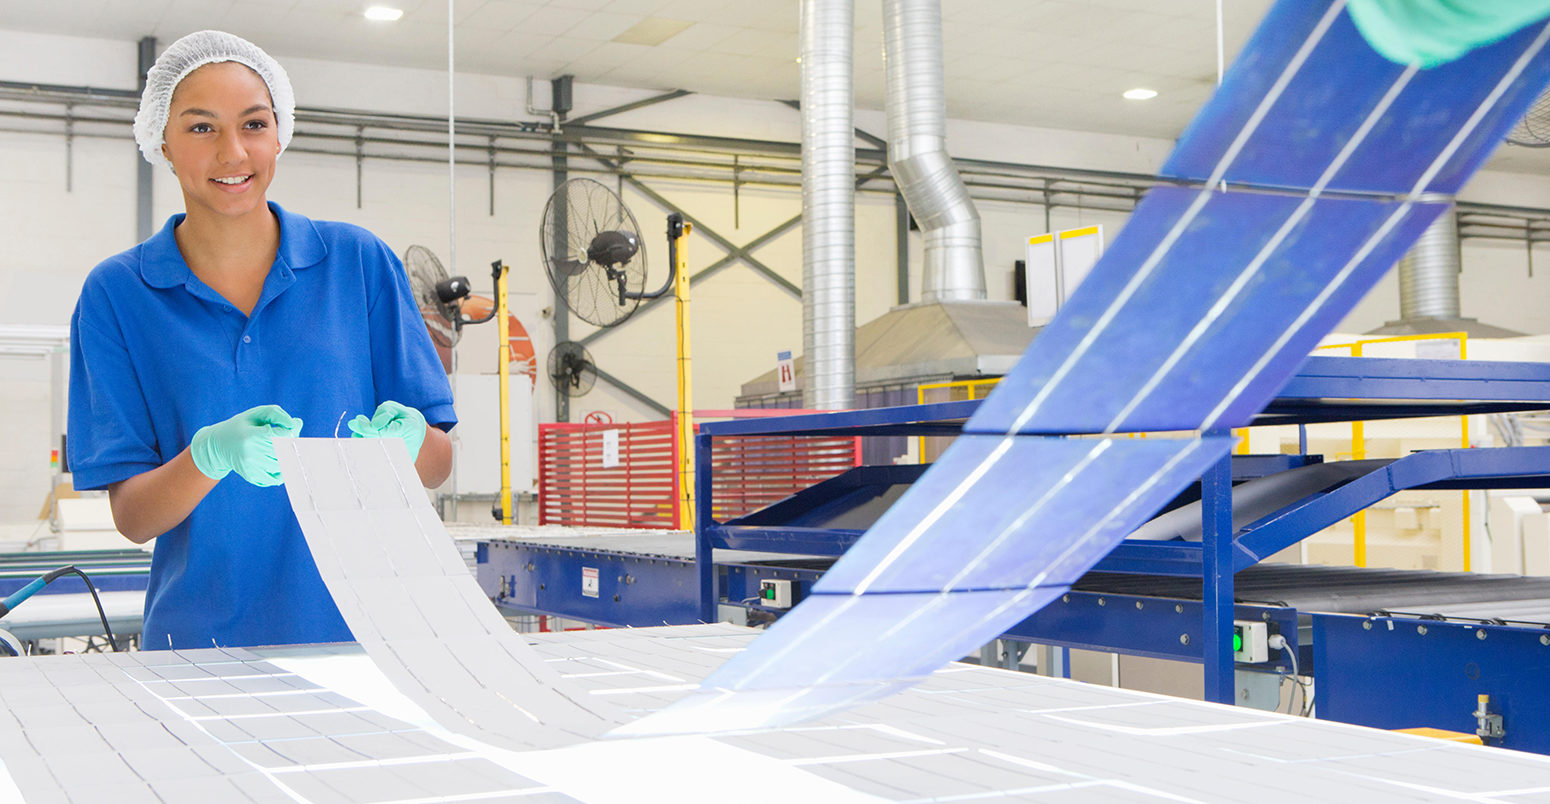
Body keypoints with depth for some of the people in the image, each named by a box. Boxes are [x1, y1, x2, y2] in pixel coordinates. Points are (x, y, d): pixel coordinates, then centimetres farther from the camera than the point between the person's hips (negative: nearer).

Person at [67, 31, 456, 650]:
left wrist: (407, 441, -17)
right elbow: (130, 517, -1)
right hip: (204, 638, 0)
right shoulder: (116, 295, 3)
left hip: (362, 627, 1)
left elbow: (439, 464, 5)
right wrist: (213, 454, -20)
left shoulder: (359, 261, 4)